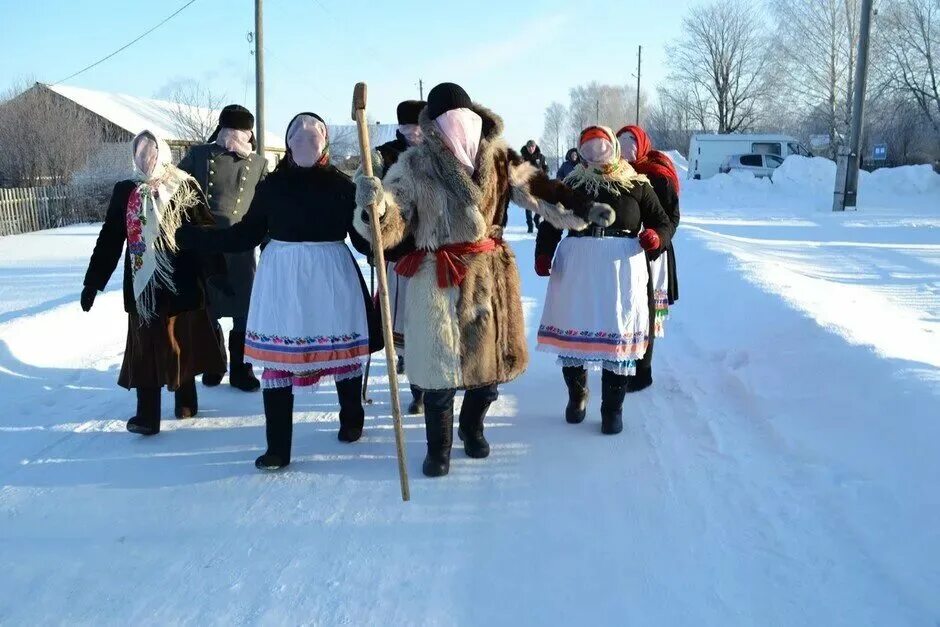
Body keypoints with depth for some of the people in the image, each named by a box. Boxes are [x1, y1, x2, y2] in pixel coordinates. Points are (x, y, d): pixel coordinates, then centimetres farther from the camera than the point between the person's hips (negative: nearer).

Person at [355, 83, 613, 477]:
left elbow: (538, 189, 13)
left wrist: (585, 208, 7)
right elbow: (392, 223, -11)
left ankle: (472, 428, 41)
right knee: (441, 364, 1)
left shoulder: (497, 157, 3)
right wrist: (374, 207, -33)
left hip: (491, 273, 4)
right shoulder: (414, 165, -7)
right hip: (438, 278, -3)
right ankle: (438, 447, 23)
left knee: (492, 358, 13)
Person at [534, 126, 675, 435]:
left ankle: (612, 408, 13)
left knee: (619, 333, -1)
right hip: (575, 266, 1)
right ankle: (577, 396, 28)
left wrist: (656, 236, -14)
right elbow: (551, 224, 8)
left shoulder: (636, 184, 8)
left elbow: (663, 223, 10)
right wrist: (543, 254, -10)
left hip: (622, 267, -1)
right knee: (573, 328, 6)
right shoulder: (571, 184, 11)